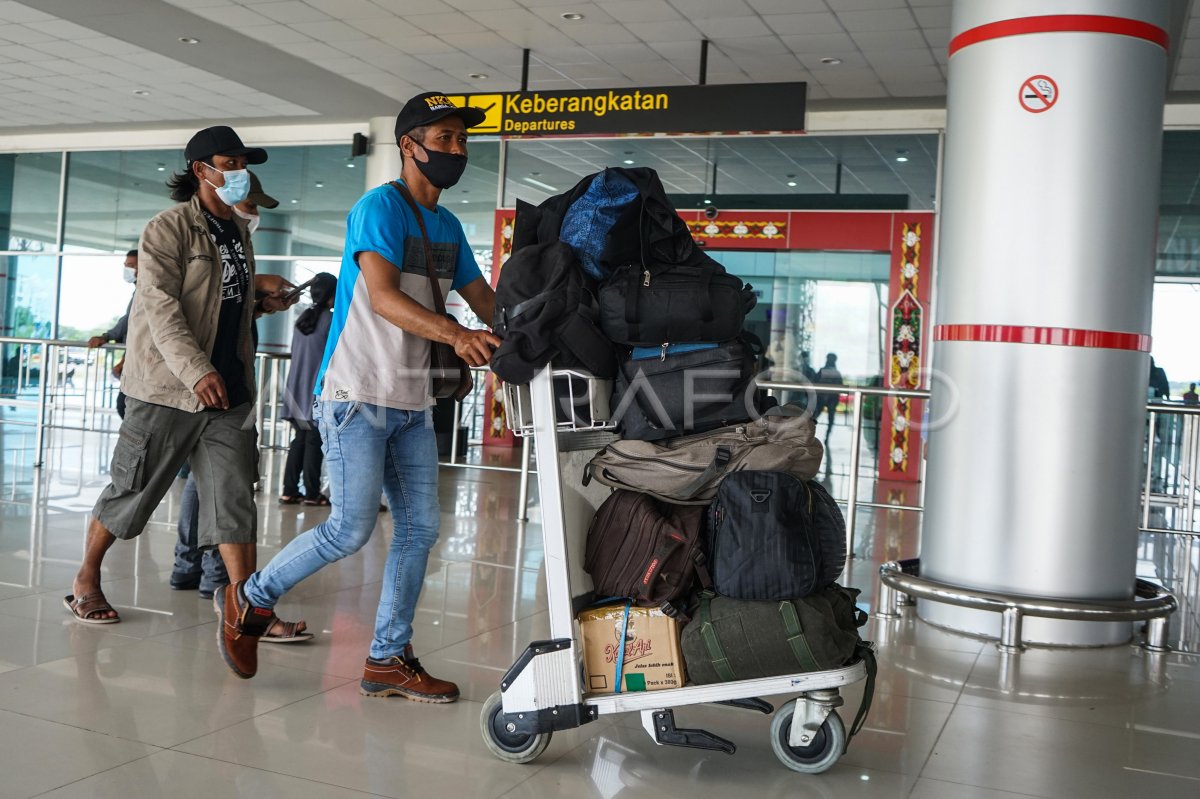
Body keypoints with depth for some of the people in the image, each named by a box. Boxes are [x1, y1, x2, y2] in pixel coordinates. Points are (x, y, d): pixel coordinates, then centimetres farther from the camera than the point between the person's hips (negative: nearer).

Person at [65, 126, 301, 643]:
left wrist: (264, 302, 11)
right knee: (132, 490, 5)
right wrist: (197, 372, -28)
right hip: (168, 388, -6)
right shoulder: (167, 229, -7)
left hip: (228, 388, 6)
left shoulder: (239, 231, 16)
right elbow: (161, 306, -19)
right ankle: (85, 582, 26)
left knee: (234, 498, -1)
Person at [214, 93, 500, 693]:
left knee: (420, 526, 3)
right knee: (351, 529, -9)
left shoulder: (448, 226, 16)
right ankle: (249, 599, 14)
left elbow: (484, 299, 16)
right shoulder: (379, 206, -9)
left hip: (412, 403, 8)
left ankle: (389, 659, 13)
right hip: (356, 395, -8)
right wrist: (456, 334, -37)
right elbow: (384, 296, -23)